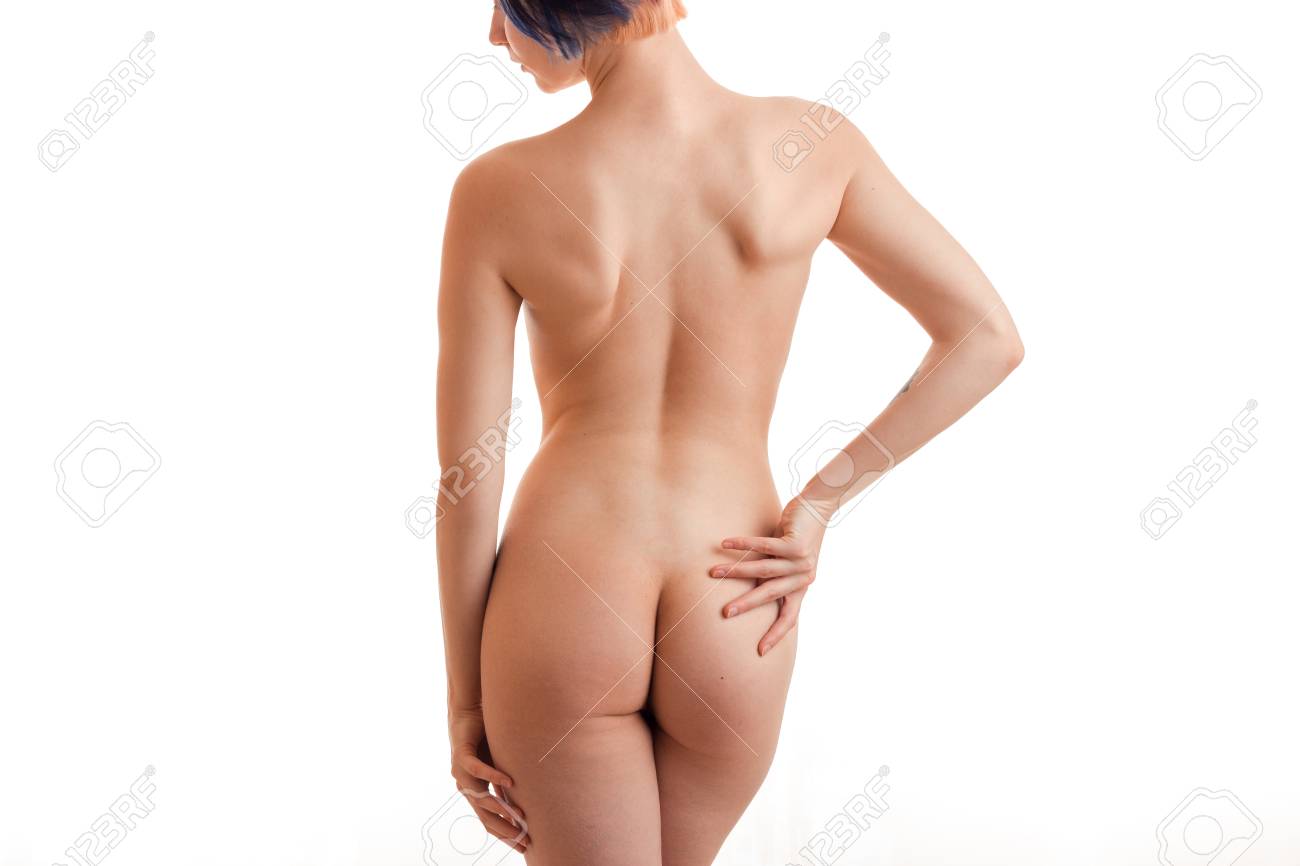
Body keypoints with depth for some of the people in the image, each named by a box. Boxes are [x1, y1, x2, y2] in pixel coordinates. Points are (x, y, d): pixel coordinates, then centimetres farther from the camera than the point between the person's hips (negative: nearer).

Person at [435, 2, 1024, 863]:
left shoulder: (496, 192, -11)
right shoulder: (813, 143, -6)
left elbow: (465, 473, -6)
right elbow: (989, 339, -2)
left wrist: (465, 697, 5)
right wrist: (819, 503, 0)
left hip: (558, 608, -2)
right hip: (729, 633, 3)